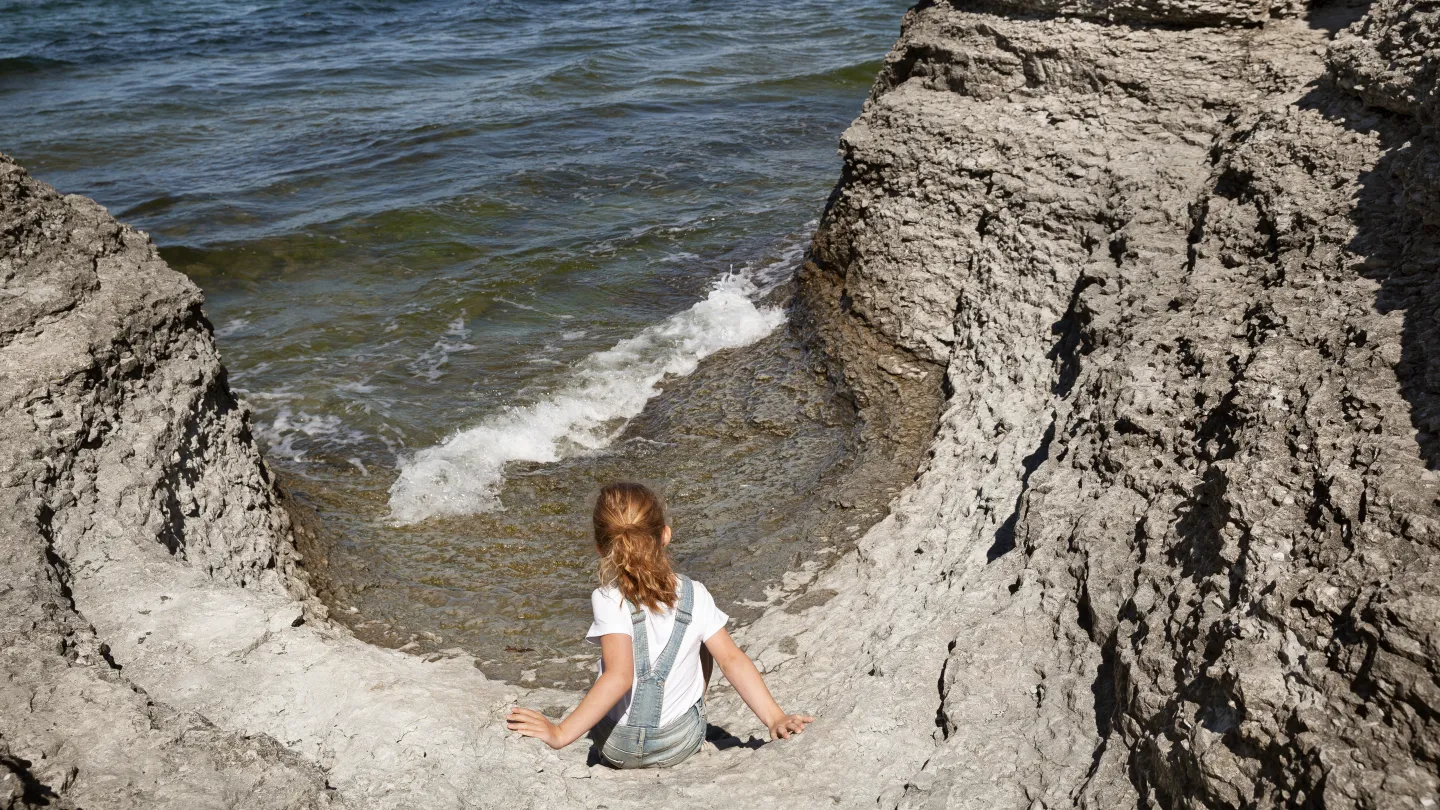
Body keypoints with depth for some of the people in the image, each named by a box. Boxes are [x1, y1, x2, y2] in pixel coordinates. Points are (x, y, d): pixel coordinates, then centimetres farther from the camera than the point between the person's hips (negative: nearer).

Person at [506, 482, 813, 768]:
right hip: (682, 744, 1)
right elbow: (732, 660, -14)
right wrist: (775, 718, -9)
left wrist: (561, 733, -30)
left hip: (618, 749, -1)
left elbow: (619, 677, -32)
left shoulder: (609, 600, -21)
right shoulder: (696, 595, -12)